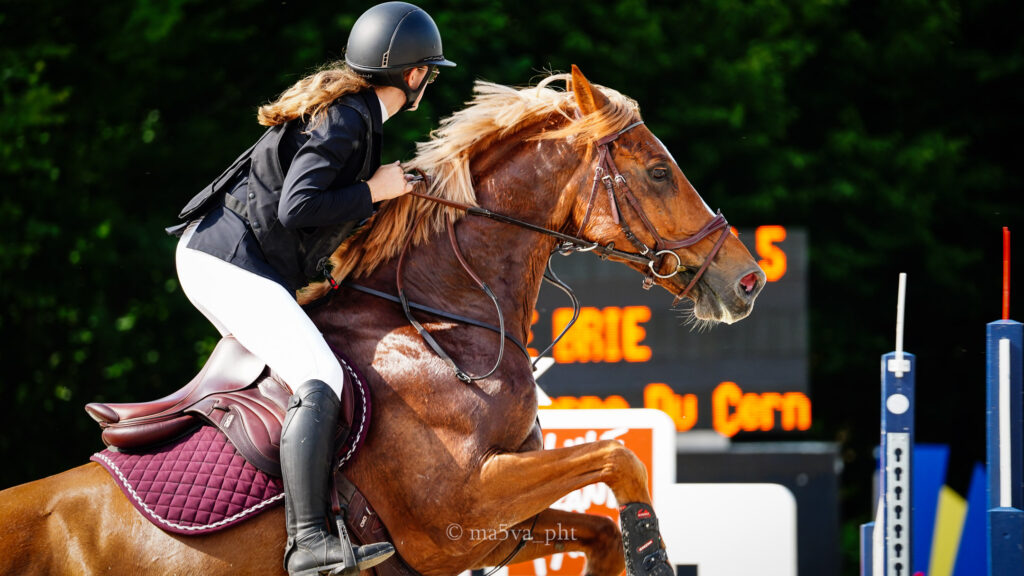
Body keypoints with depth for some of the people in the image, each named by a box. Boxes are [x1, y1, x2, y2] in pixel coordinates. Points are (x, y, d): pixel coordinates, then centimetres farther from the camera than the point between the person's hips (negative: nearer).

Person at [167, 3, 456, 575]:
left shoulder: (352, 111, 16)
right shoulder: (345, 120, -15)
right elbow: (297, 207, -24)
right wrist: (374, 190, -14)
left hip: (225, 260, 11)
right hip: (227, 261, -11)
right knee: (320, 380, -24)